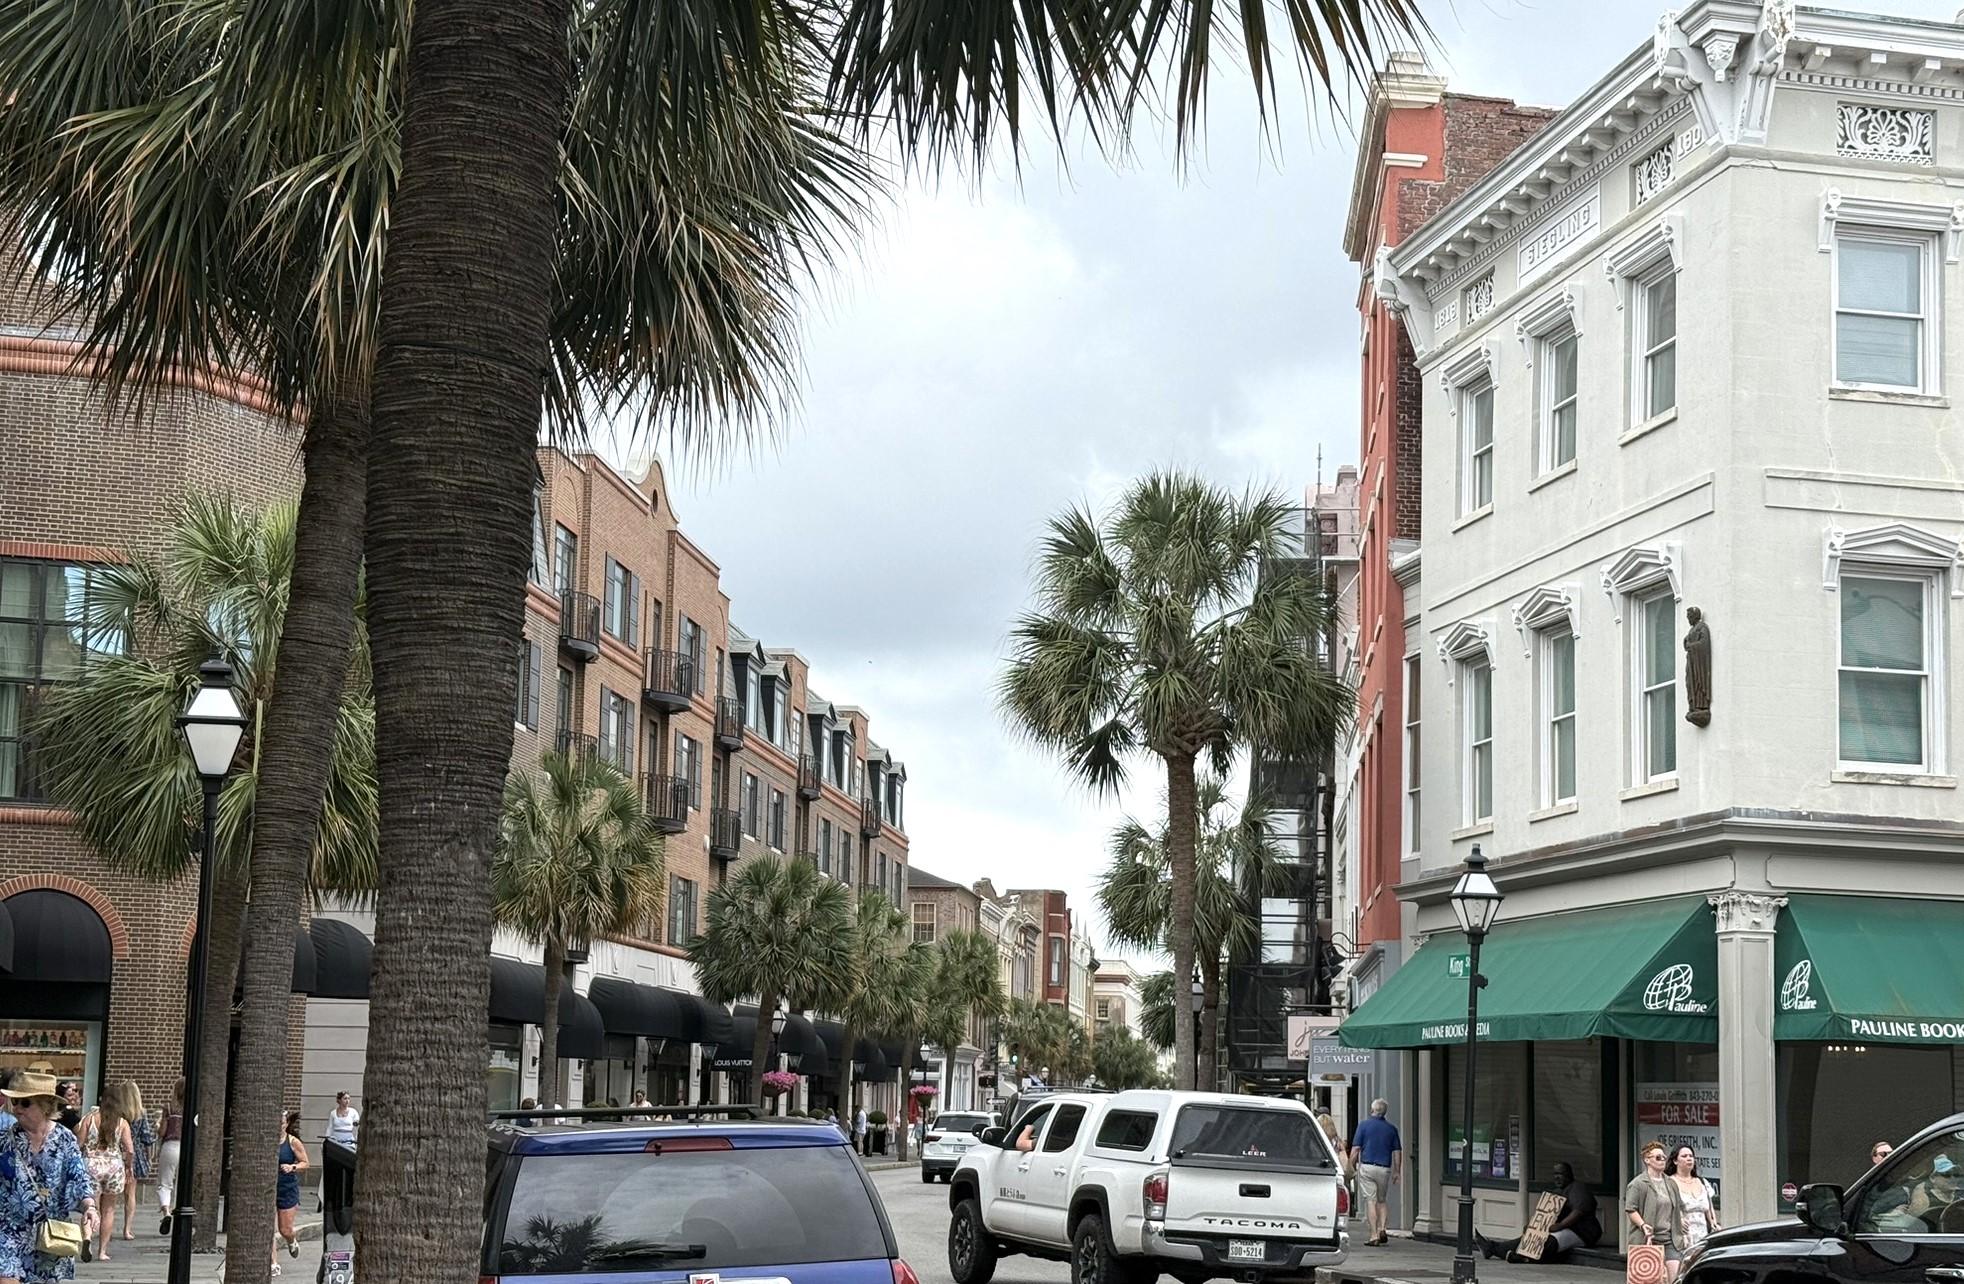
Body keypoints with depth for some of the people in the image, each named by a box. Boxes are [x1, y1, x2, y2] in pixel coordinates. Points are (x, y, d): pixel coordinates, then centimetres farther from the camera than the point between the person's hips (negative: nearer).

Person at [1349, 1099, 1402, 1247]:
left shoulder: (1364, 1125, 0)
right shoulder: (1391, 1128, 7)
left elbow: (1355, 1149, -4)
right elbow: (1397, 1152, 7)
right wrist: (1397, 1172, 14)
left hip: (1367, 1167, -2)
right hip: (1385, 1168, 2)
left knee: (1370, 1201, -1)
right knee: (1382, 1200, 18)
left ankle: (1374, 1235, -5)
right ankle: (1382, 1228, 1)